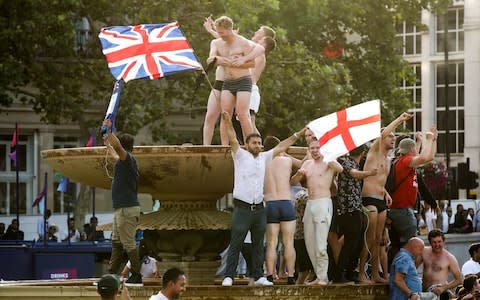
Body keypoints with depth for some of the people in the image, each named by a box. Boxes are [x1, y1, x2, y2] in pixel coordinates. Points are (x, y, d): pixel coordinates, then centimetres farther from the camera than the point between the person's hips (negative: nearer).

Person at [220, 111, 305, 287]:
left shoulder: (264, 158, 13)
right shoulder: (240, 156, -1)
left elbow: (281, 147, 19)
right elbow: (232, 139, -15)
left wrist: (298, 135, 18)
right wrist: (227, 122, -30)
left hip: (259, 208, 5)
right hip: (242, 208, -5)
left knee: (258, 244, 9)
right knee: (236, 244, -4)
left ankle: (258, 276, 13)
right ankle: (228, 277, -3)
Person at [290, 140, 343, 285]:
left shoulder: (328, 162, 0)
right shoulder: (307, 164, 17)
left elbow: (340, 169, -19)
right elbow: (292, 182, 14)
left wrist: (326, 158, -24)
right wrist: (299, 174, -6)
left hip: (323, 203, -7)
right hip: (309, 204, 7)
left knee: (320, 244, -12)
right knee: (309, 243, 7)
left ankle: (322, 277, -7)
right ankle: (320, 276, 14)